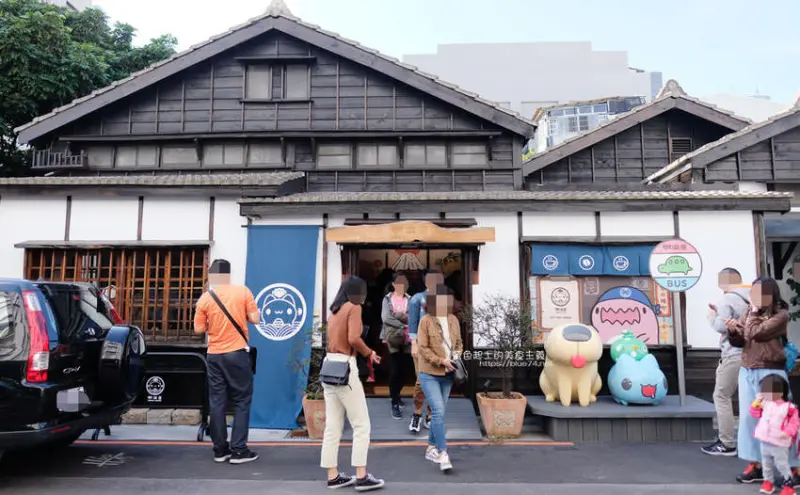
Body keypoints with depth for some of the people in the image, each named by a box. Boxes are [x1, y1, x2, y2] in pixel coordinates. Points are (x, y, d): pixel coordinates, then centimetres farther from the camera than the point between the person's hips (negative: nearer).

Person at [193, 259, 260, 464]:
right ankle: (238, 450, 3)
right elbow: (255, 318, -6)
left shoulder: (205, 298, -1)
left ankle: (220, 450, 15)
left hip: (214, 355, 2)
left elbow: (199, 329, 2)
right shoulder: (243, 291, -5)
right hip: (237, 353, -2)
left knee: (217, 403, 9)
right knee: (242, 401, 5)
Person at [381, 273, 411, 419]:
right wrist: (402, 325, -11)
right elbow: (385, 318, -8)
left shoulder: (410, 300, 6)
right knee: (394, 370, -6)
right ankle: (394, 404, -4)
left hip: (406, 338, 2)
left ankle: (397, 395, 30)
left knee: (401, 369, 10)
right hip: (392, 338, -2)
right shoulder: (387, 299, 3)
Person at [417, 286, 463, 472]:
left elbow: (459, 343, 16)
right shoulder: (426, 320, -9)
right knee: (439, 411, -13)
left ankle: (431, 448, 27)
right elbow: (423, 348, -12)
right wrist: (441, 361, -19)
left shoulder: (453, 320, 6)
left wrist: (457, 355, -4)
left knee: (439, 412, 13)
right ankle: (443, 453, -8)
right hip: (429, 374, -6)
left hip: (447, 374, 6)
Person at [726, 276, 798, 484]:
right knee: (749, 418, 9)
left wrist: (753, 313, -6)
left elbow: (756, 333, -19)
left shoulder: (781, 314, -8)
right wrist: (733, 330, -8)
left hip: (771, 372, -6)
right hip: (747, 372, 6)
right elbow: (739, 341, 11)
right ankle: (755, 465, 18)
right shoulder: (750, 312, 10)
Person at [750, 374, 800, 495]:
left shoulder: (788, 407, -13)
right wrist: (756, 403, -4)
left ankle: (788, 484, 18)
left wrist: (787, 432, -24)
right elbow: (755, 414, 11)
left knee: (782, 464, 3)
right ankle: (768, 481, 29)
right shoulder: (765, 403, 4)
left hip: (779, 443, -6)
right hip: (765, 441, 6)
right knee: (766, 463, 16)